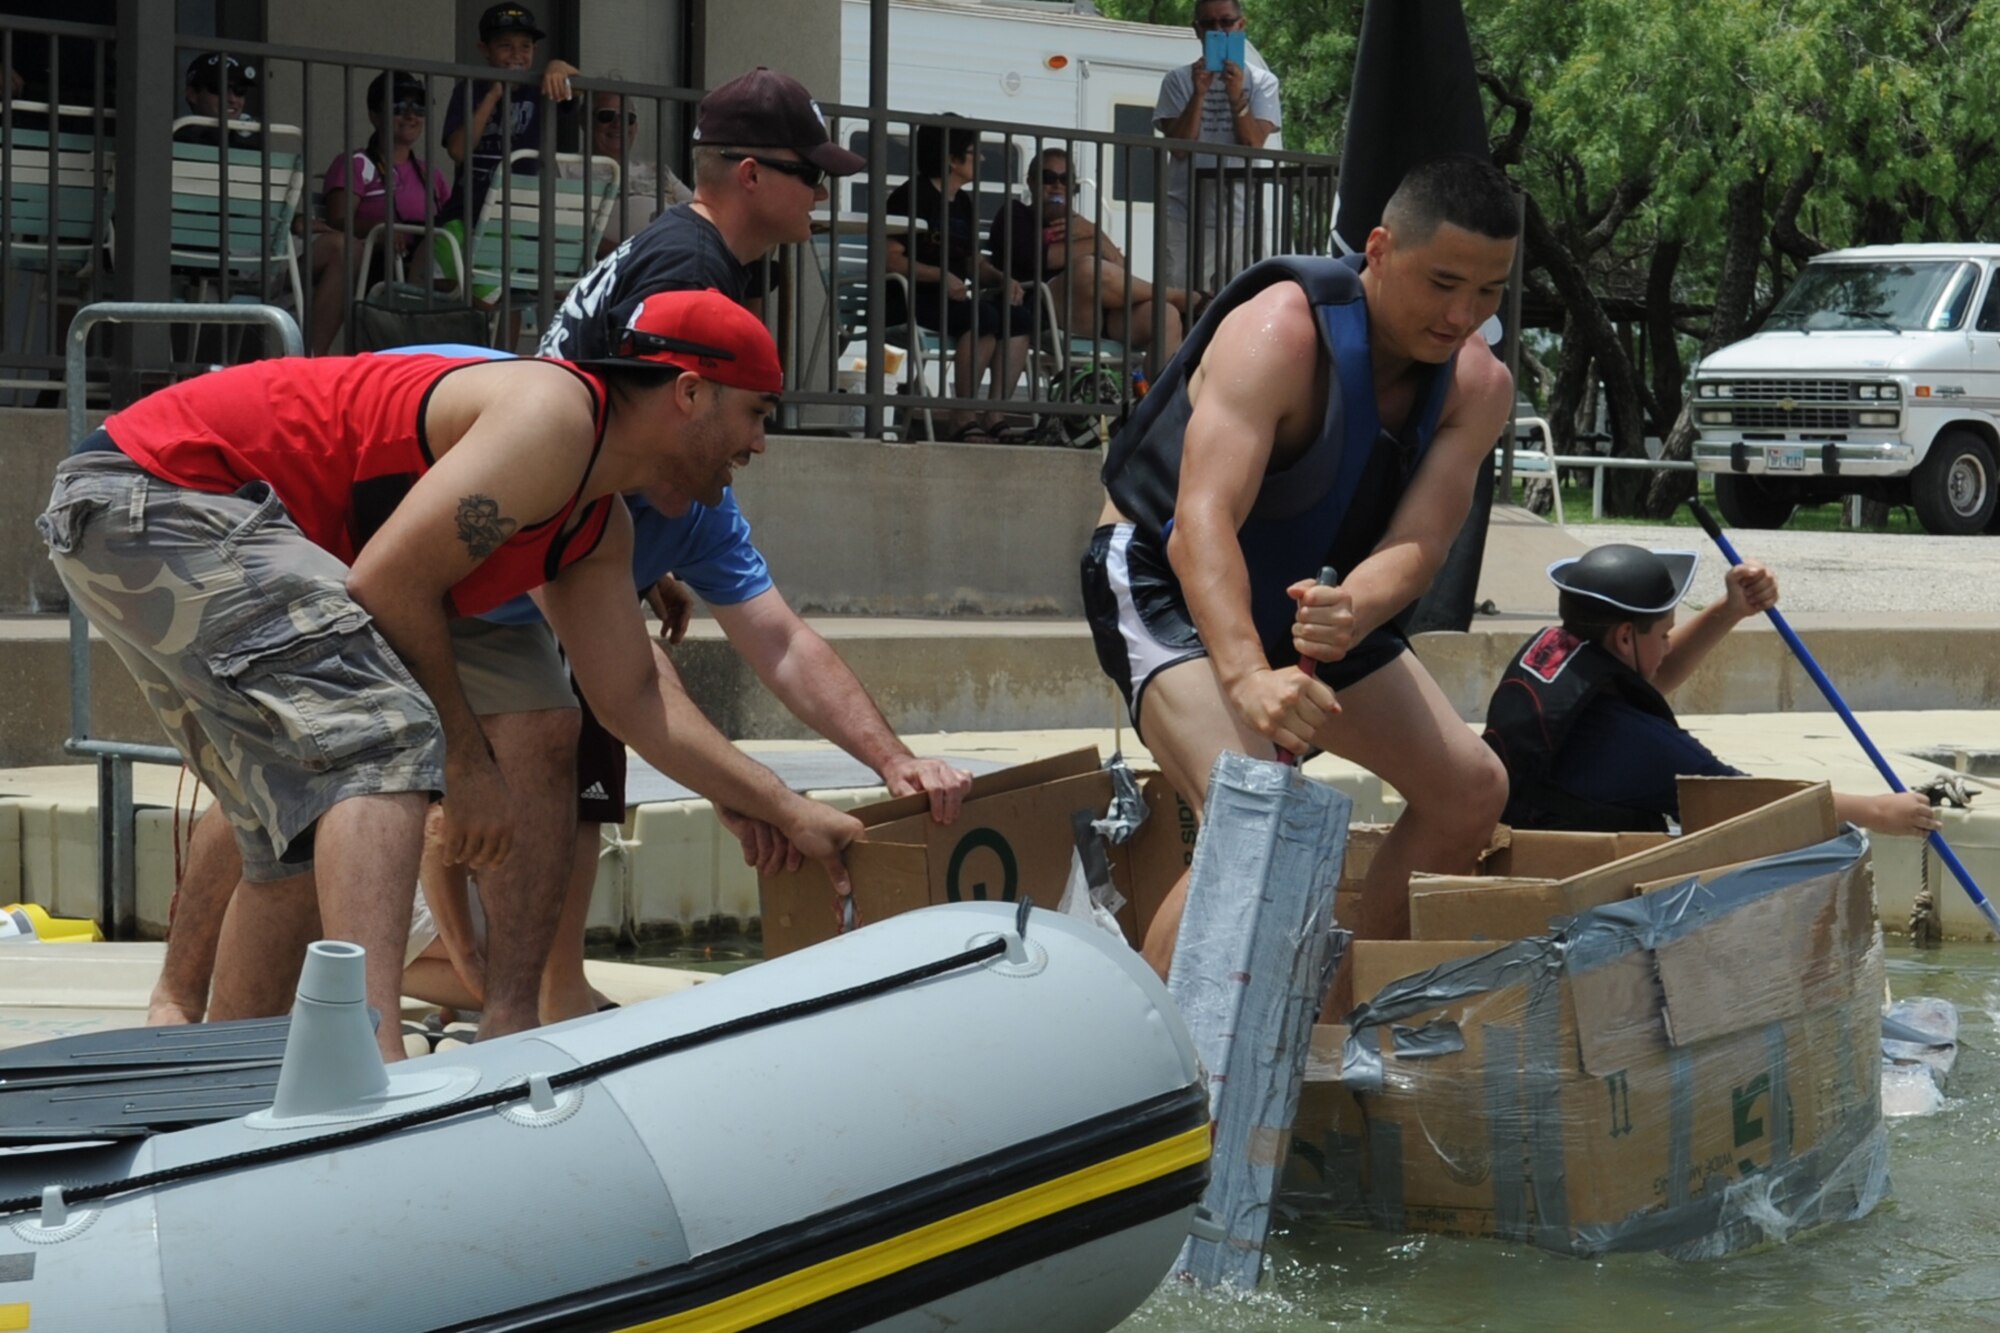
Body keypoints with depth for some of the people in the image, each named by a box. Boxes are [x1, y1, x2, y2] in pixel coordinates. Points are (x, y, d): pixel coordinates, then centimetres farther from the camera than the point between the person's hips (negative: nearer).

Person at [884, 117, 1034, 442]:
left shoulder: (964, 203, 18)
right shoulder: (911, 196, -7)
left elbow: (974, 261, 20)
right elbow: (889, 259, -15)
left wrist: (1003, 279, -1)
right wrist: (940, 275, -26)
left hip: (951, 299, 8)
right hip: (909, 298, -8)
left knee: (1020, 316, -15)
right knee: (984, 317, -31)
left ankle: (995, 417, -21)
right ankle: (963, 419, -29)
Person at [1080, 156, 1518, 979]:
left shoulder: (1478, 386, -10)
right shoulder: (1279, 335, -30)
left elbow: (1418, 545, -22)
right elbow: (1202, 525, -41)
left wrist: (1350, 612, -46)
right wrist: (1248, 674, -57)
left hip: (1308, 599, 8)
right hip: (1164, 582, -8)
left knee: (1471, 792, 5)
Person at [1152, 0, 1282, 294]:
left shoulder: (1262, 82, 7)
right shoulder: (1179, 79, 6)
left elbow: (1254, 145, -5)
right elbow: (1179, 148, -4)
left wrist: (1237, 96, -19)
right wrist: (1199, 93, -15)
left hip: (1239, 216, 1)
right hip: (1185, 216, 0)